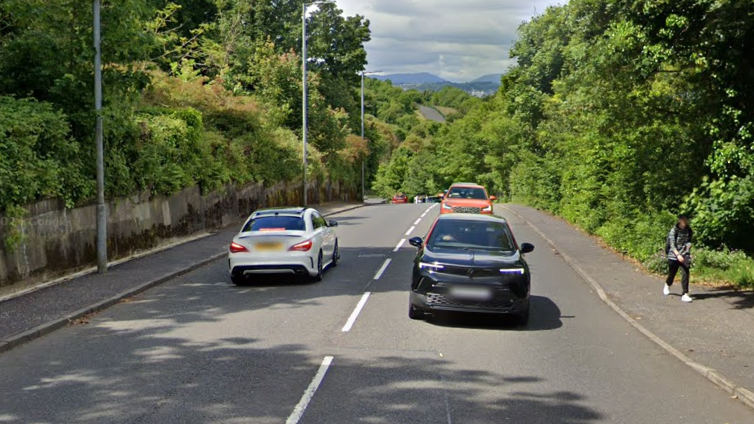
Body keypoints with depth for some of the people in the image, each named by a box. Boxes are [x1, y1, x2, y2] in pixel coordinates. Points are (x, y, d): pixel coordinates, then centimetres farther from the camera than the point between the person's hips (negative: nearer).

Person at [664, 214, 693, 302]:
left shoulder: (689, 230, 4)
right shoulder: (674, 230, -9)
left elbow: (689, 241, 15)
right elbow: (672, 244, -14)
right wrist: (678, 255, -27)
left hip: (685, 256, 2)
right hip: (674, 255, -2)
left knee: (685, 274, -13)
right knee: (672, 274, 13)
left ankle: (685, 294, -11)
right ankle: (667, 285, 47)